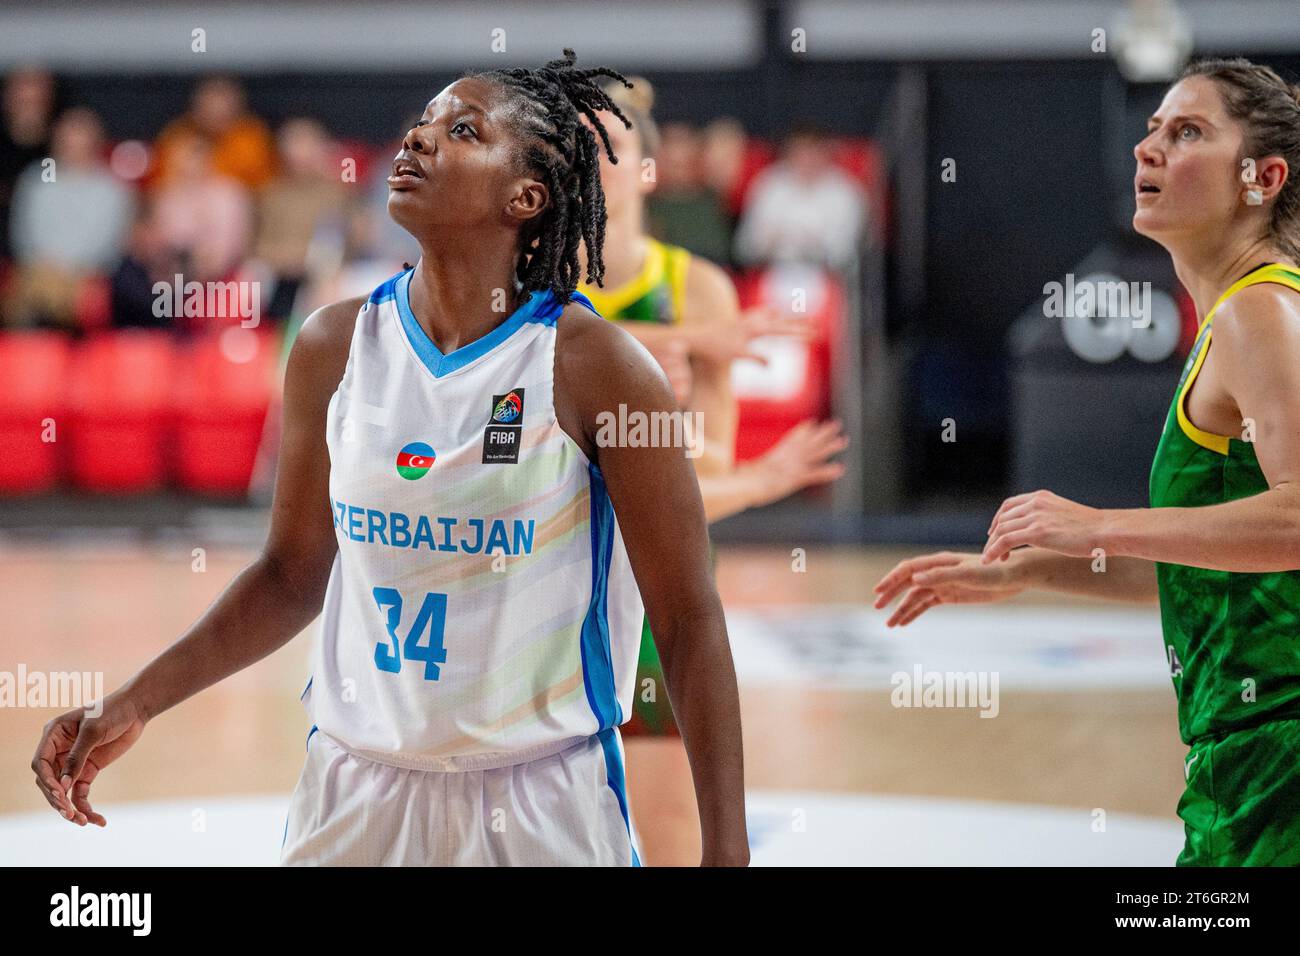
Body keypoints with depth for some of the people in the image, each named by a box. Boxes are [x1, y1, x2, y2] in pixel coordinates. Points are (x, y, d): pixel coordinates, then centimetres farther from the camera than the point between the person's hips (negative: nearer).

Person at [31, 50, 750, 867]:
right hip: (355, 795, 4)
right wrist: (135, 707, 5)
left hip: (542, 802, -4)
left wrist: (726, 850, -13)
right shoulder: (335, 346, 1)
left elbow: (690, 622, -10)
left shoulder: (595, 365, -12)